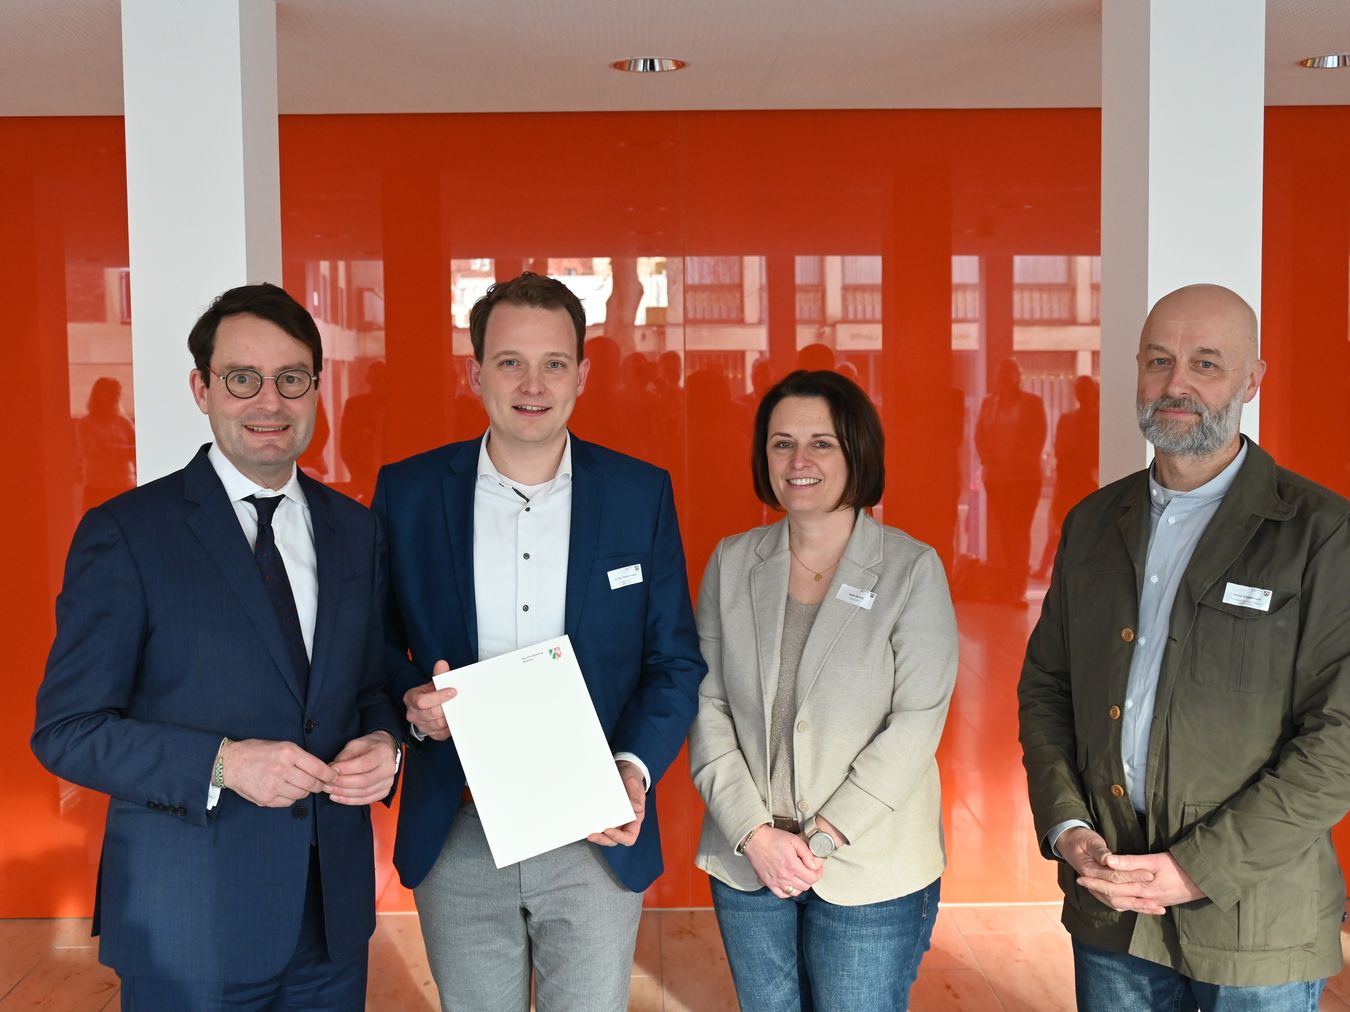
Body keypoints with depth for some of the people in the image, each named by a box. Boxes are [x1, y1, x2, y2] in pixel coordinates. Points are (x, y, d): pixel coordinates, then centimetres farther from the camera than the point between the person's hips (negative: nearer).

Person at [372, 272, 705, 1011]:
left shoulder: (640, 494, -2)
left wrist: (636, 769, -13)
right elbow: (376, 643, 7)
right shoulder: (407, 492, -1)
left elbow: (675, 659, 2)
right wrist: (412, 704, -14)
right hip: (456, 837, 1)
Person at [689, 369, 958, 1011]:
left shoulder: (912, 569, -7)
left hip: (870, 871, -3)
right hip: (747, 862, 3)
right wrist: (755, 835, -10)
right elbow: (707, 706, 0)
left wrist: (823, 839, -15)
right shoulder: (731, 562, 2)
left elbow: (916, 723, -11)